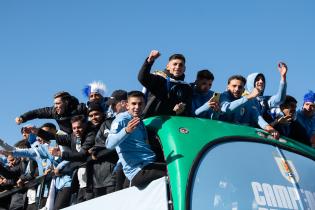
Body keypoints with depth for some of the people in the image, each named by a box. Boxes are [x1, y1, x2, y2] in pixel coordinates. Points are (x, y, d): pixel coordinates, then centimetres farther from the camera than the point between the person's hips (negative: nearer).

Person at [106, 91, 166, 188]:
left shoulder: (140, 122, 21)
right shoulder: (122, 120, -6)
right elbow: (109, 144, -22)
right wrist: (126, 131, -37)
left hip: (149, 165, 10)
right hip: (138, 172, -9)